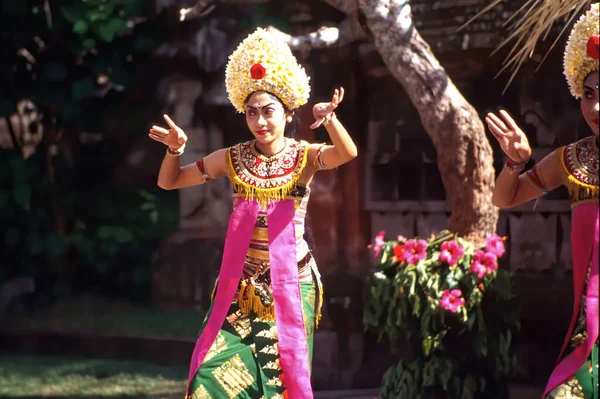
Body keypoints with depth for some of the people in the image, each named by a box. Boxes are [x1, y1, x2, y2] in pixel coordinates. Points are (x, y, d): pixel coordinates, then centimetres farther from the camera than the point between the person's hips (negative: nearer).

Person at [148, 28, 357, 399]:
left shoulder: (304, 156, -6)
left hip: (291, 282, -2)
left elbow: (348, 153, -27)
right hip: (241, 285, 2)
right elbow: (169, 181, 7)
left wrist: (329, 119, -47)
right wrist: (175, 150, -14)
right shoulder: (234, 159, 2)